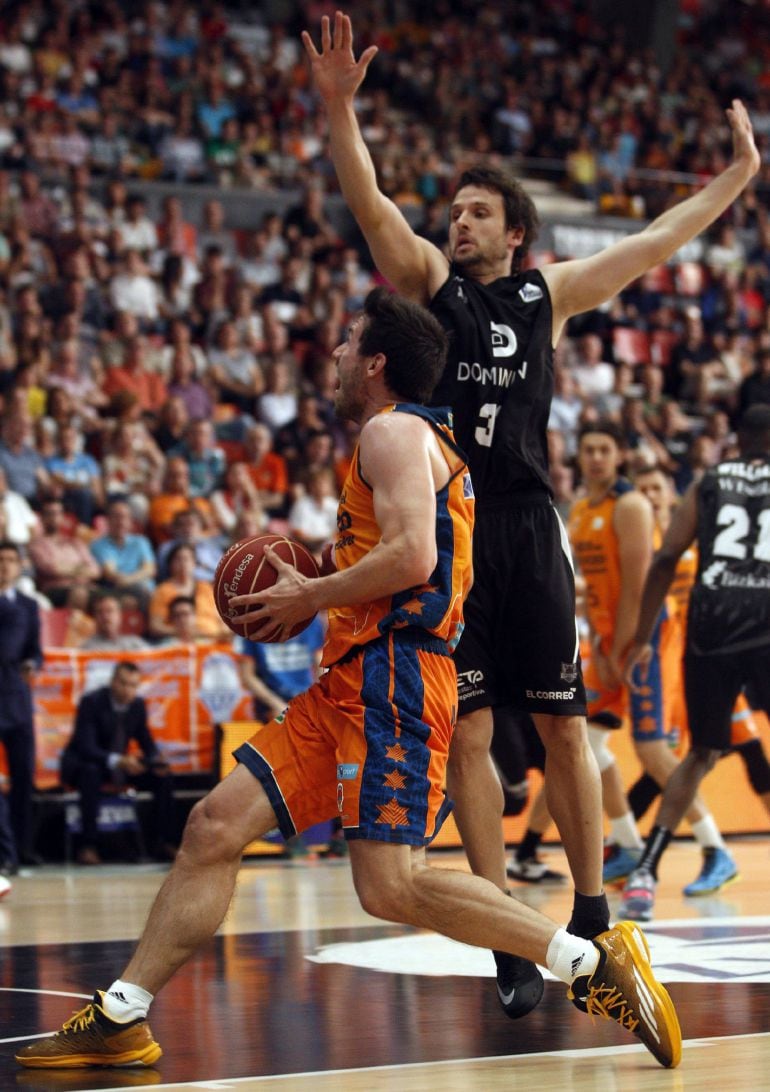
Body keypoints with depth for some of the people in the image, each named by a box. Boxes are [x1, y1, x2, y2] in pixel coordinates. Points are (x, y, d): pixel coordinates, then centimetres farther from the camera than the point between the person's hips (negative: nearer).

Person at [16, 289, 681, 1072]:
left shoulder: (396, 430, -5)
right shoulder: (420, 437, 26)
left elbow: (411, 555, -20)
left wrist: (312, 596, -8)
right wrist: (315, 593, 20)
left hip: (392, 680, -10)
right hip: (352, 681, 10)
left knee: (390, 886, -19)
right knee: (214, 825, 3)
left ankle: (594, 962, -13)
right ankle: (120, 1019, 3)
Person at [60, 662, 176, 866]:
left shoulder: (138, 704, -4)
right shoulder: (91, 702, -22)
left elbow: (146, 741, 5)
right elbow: (86, 747, -31)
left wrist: (157, 760, -19)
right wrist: (118, 761, -47)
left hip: (118, 764, 6)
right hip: (80, 764, -6)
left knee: (162, 776, -12)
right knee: (91, 772, -41)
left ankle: (163, 843, -6)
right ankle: (88, 846, -39)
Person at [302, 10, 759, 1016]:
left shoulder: (548, 295, 12)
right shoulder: (430, 281, 7)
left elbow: (658, 242, 18)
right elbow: (370, 205, -8)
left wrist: (740, 173, 21)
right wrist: (338, 105, -21)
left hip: (529, 524, 1)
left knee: (563, 725, 5)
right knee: (467, 734, -3)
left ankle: (591, 918, 15)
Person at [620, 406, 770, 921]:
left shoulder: (707, 485, 17)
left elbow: (666, 560, 10)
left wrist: (642, 638, 14)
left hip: (709, 627, 3)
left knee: (702, 754, 18)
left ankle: (646, 871, 7)